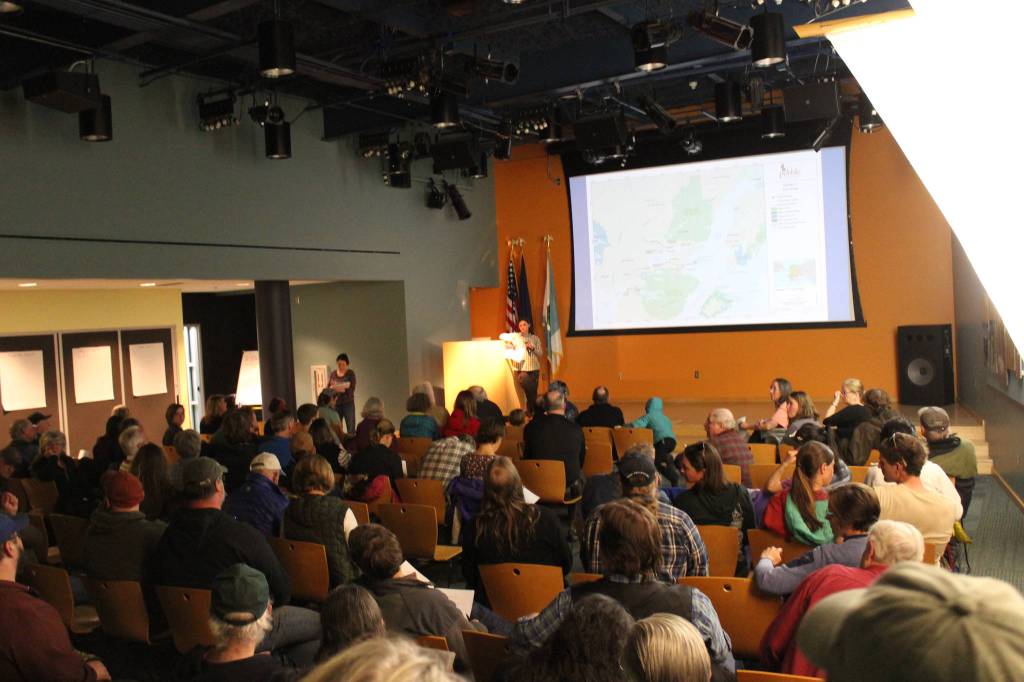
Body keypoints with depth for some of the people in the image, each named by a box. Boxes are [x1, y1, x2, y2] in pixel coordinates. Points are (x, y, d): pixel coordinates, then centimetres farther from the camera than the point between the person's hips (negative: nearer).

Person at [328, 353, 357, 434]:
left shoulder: (350, 374, -3)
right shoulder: (333, 374, 7)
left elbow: (351, 389, -11)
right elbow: (328, 388, 5)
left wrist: (339, 388, -20)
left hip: (348, 403, -3)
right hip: (335, 404, 3)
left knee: (351, 428, -4)